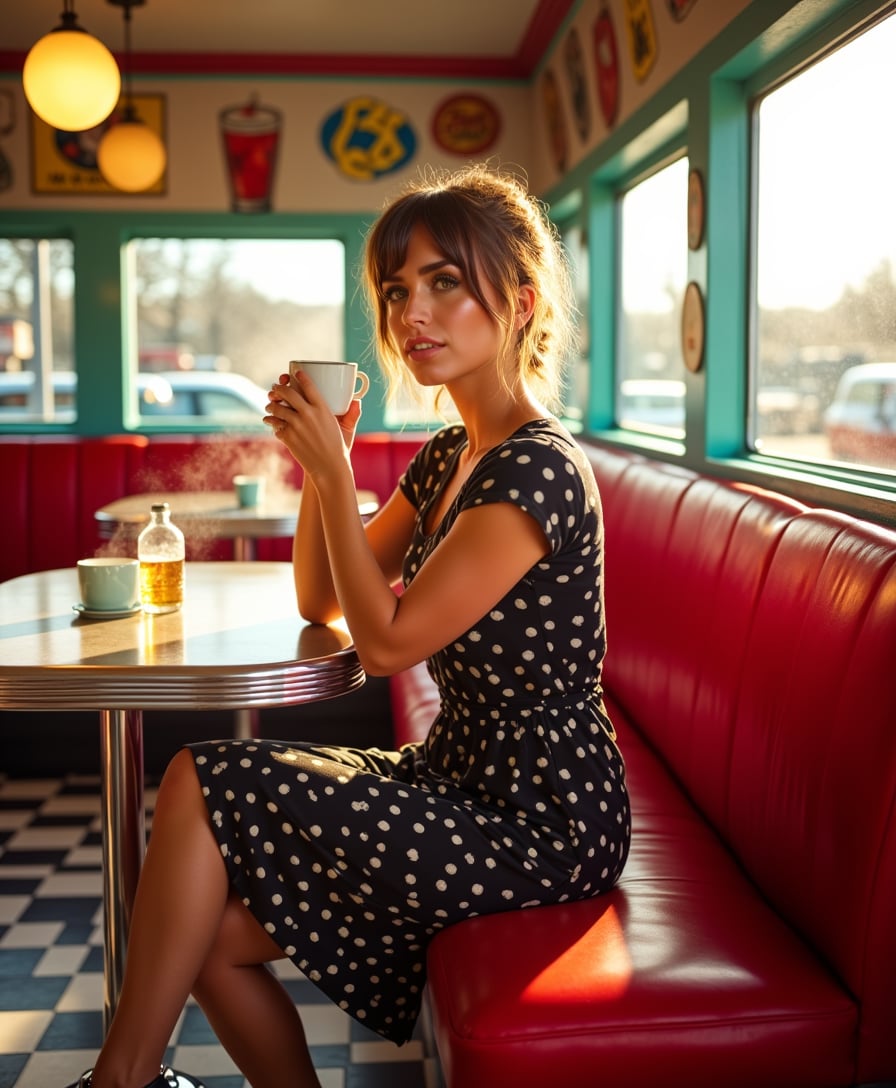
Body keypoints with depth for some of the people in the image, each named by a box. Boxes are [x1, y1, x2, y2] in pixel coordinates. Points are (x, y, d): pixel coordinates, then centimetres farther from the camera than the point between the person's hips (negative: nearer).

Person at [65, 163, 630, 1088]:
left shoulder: (536, 472, -20)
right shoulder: (448, 455, 9)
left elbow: (387, 640, -19)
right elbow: (319, 601, 14)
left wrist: (332, 471, -14)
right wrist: (321, 462, 1)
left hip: (542, 820, -8)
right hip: (466, 777, 8)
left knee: (203, 786, -13)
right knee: (207, 922, -4)